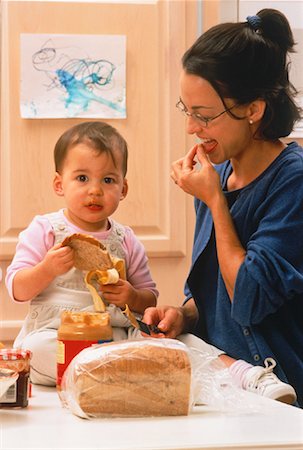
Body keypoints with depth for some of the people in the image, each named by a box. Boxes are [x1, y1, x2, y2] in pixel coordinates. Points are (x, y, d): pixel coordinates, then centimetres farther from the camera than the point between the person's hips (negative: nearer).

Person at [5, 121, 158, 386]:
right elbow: (17, 290, -1)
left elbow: (150, 298, 18)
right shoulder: (44, 230, 4)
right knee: (36, 348, -36)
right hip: (54, 332, -2)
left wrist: (133, 298, -6)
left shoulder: (126, 240, 13)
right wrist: (47, 269, -21)